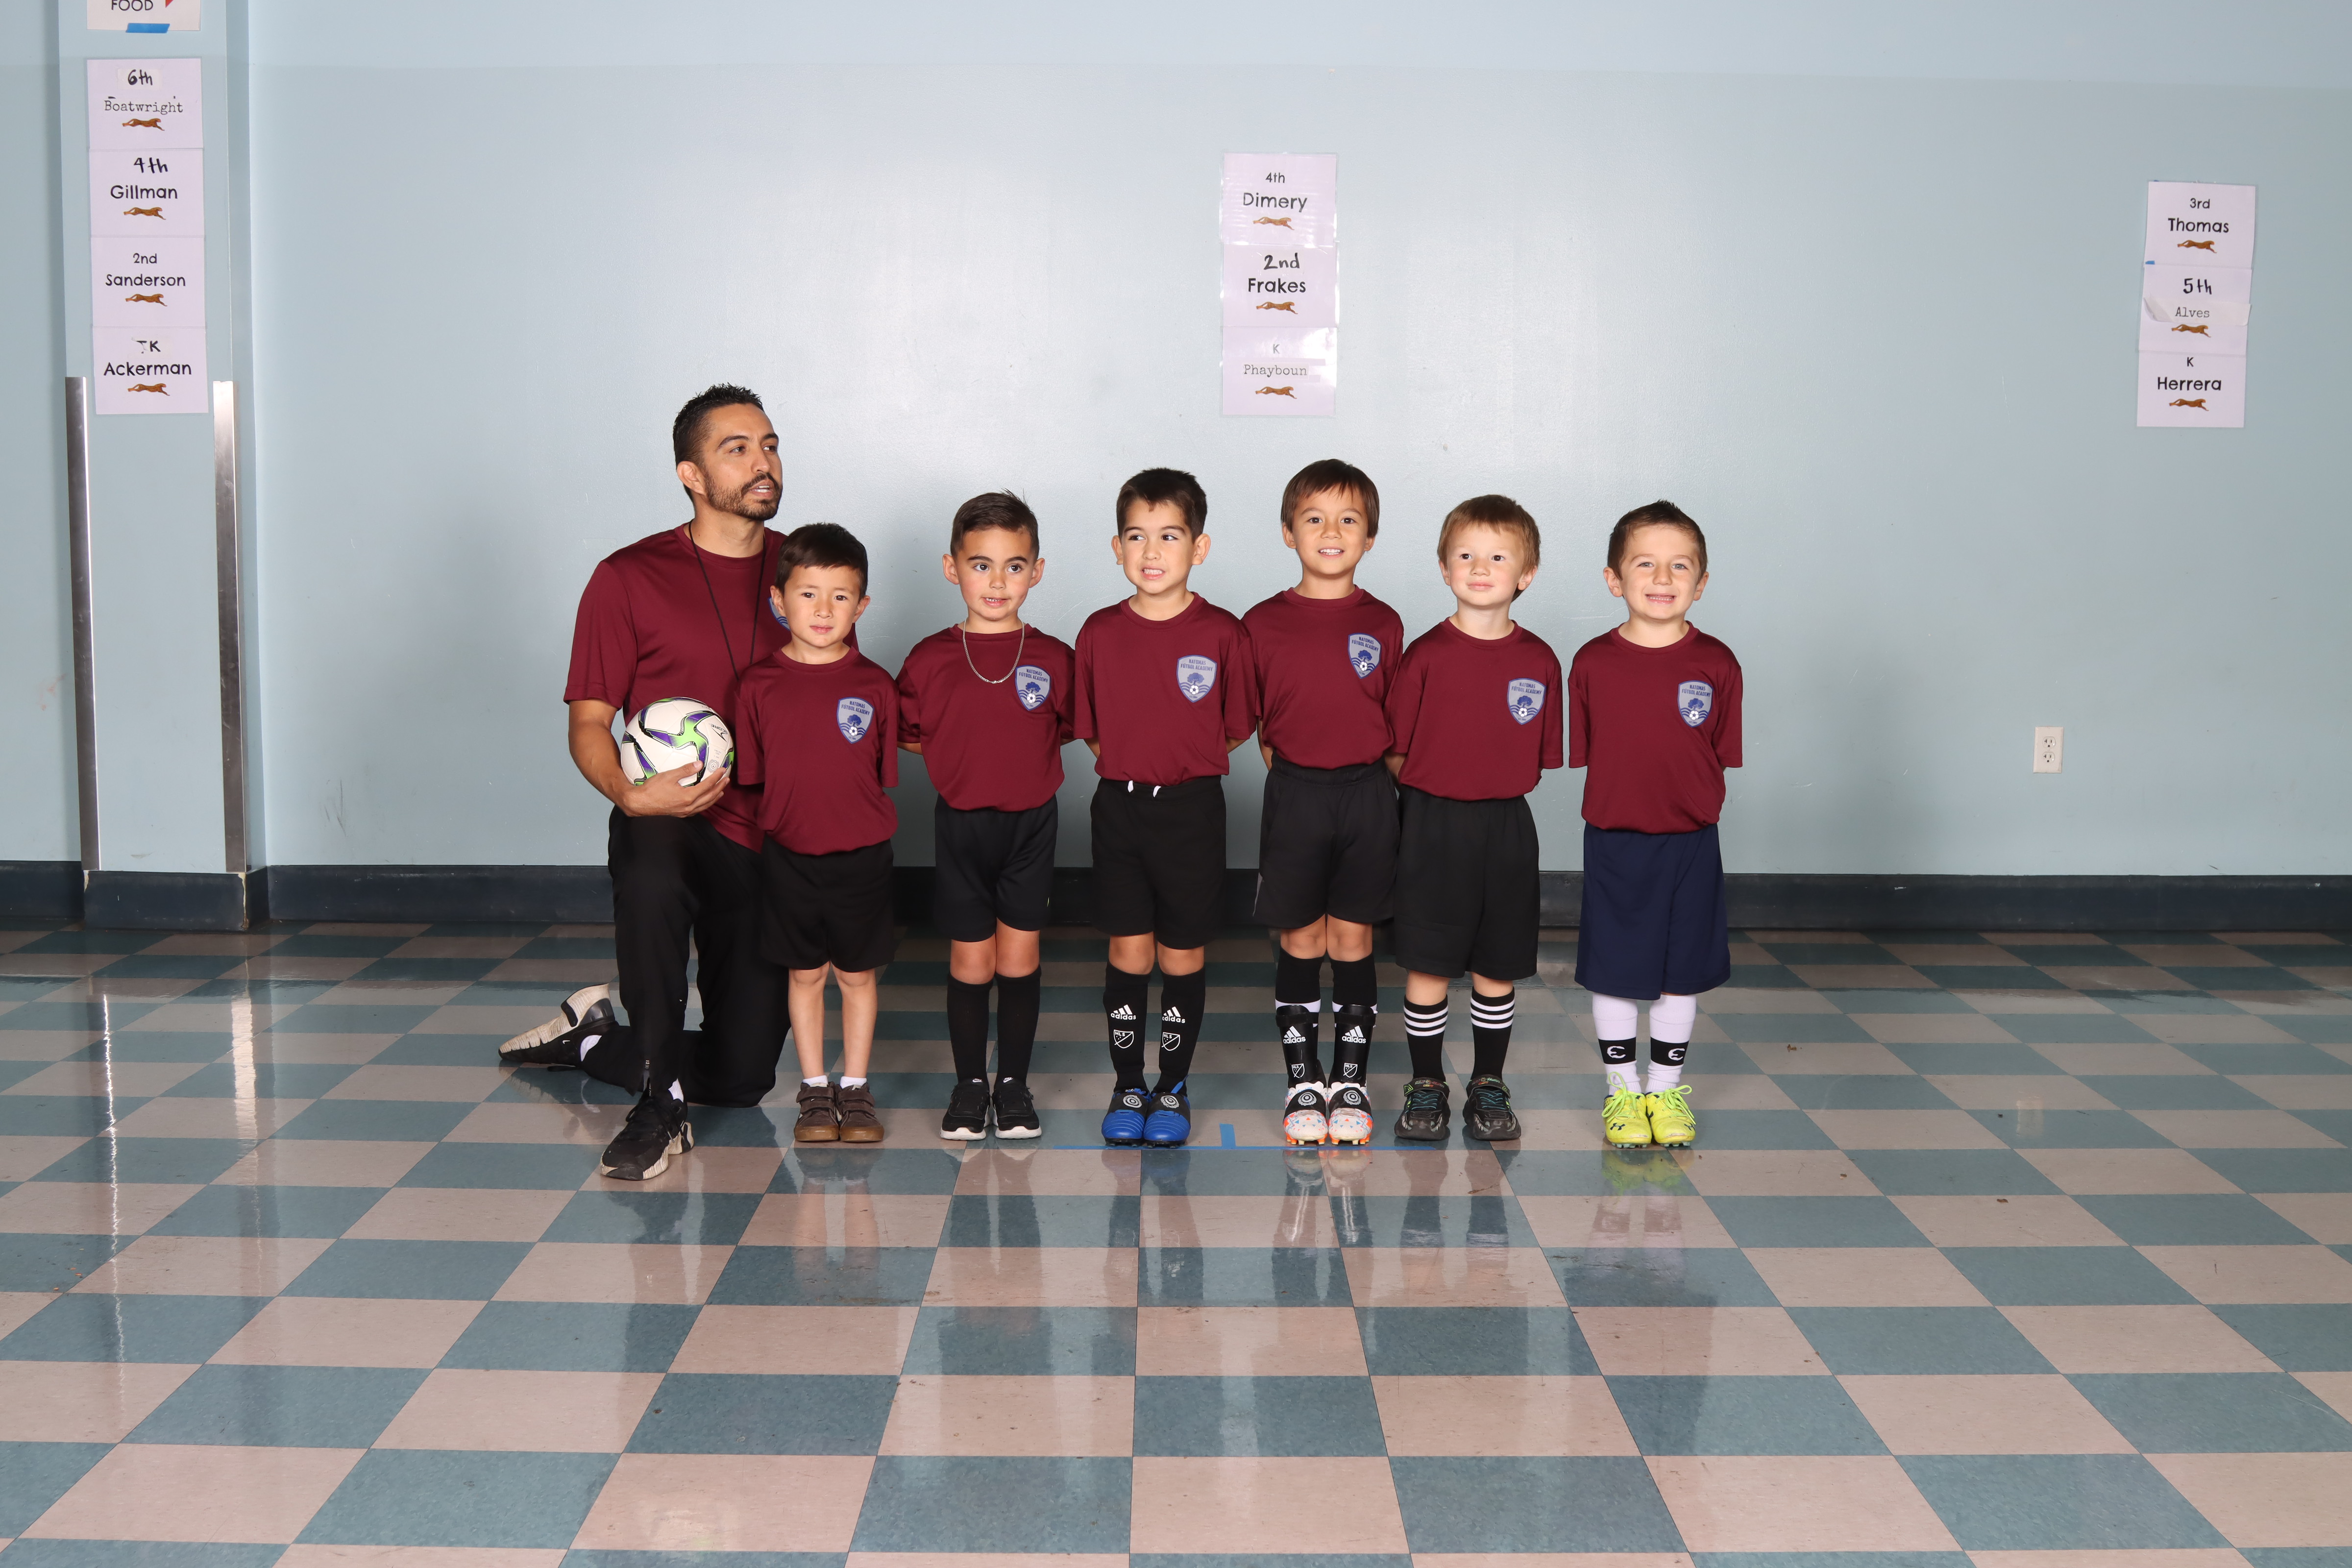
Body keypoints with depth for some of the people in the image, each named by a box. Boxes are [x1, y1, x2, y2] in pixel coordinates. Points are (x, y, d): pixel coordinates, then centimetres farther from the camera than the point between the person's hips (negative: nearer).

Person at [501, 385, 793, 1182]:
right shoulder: (629, 578, -3)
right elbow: (588, 722, -3)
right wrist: (631, 792, -24)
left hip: (770, 840, 3)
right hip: (666, 821, -3)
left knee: (741, 1077, 3)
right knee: (651, 879, -42)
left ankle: (589, 1038, 32)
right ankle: (660, 1107, -22)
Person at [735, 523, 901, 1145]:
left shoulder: (874, 685, -4)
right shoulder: (761, 686, -4)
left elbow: (885, 777, 1)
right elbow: (750, 778, 1)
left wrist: (862, 823, -6)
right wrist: (777, 822, -6)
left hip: (861, 859, 0)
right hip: (789, 858, 0)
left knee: (858, 975, 10)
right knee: (806, 975, 12)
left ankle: (855, 1087, 23)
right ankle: (814, 1089, 23)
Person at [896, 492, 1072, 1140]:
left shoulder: (1053, 659, -3)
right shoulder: (930, 659, -5)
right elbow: (910, 736, 4)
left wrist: (1018, 762, -1)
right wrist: (969, 762, -2)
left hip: (1031, 822, 1)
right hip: (961, 824, 0)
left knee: (1020, 957, 6)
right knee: (971, 960, 5)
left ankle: (1014, 1083, 19)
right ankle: (969, 1083, 20)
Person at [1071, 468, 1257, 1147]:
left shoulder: (1222, 634, -6)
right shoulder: (1100, 632, 0)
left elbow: (1237, 730, 0)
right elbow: (1091, 732, 9)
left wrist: (1181, 764, -3)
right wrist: (1132, 766, 0)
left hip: (1192, 809, -1)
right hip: (1119, 805, 2)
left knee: (1183, 952, 7)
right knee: (1128, 950, 6)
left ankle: (1174, 1087, 20)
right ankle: (1128, 1087, 19)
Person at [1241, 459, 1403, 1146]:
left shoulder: (1382, 624, 2)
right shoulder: (1262, 624, 0)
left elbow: (1397, 725, 8)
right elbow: (1249, 725, 5)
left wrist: (1367, 781, -1)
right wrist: (1293, 779, 0)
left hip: (1367, 794, 1)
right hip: (1294, 794, 0)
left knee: (1352, 939, 7)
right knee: (1300, 941, 5)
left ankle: (1350, 1082, 17)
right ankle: (1302, 1082, 16)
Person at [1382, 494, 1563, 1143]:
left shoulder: (1539, 661, 1)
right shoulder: (1426, 655, -5)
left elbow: (1540, 760, 7)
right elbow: (1396, 753, -2)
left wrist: (1494, 785, -1)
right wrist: (1436, 791, -5)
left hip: (1506, 828, 2)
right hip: (1433, 825, -2)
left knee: (1498, 967, 10)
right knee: (1428, 965, 2)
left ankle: (1488, 1088, 24)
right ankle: (1426, 1087, 16)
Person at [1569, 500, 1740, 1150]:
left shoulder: (1715, 665, -4)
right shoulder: (1593, 663, -5)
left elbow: (1721, 760, 1)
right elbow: (1583, 756, 0)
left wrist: (1690, 805, -8)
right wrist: (1621, 804, -7)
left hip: (1690, 845, 1)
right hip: (1614, 842, -1)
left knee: (1682, 973, 11)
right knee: (1612, 972, 8)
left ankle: (1667, 1088, 27)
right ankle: (1622, 1089, 23)